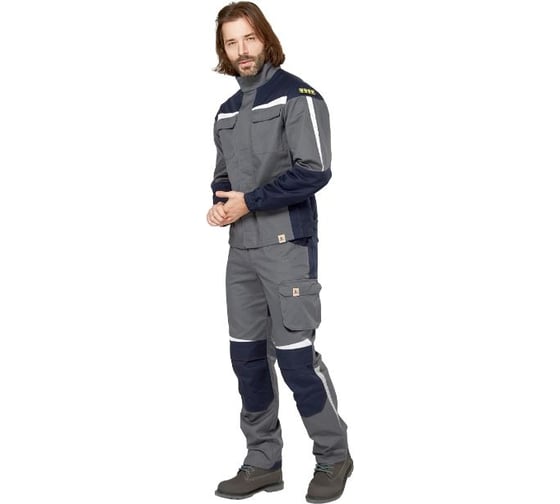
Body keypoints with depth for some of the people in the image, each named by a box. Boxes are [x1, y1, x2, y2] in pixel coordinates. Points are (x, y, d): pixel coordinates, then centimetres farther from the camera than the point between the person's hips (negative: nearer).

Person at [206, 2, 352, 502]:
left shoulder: (297, 96, -6)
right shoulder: (227, 111, 16)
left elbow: (314, 171, -15)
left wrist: (248, 202, -14)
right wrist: (220, 203, -1)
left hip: (287, 245, -7)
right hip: (241, 251, 7)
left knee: (295, 356, -6)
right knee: (247, 357, 9)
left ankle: (334, 457, 13)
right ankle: (263, 464, 21)